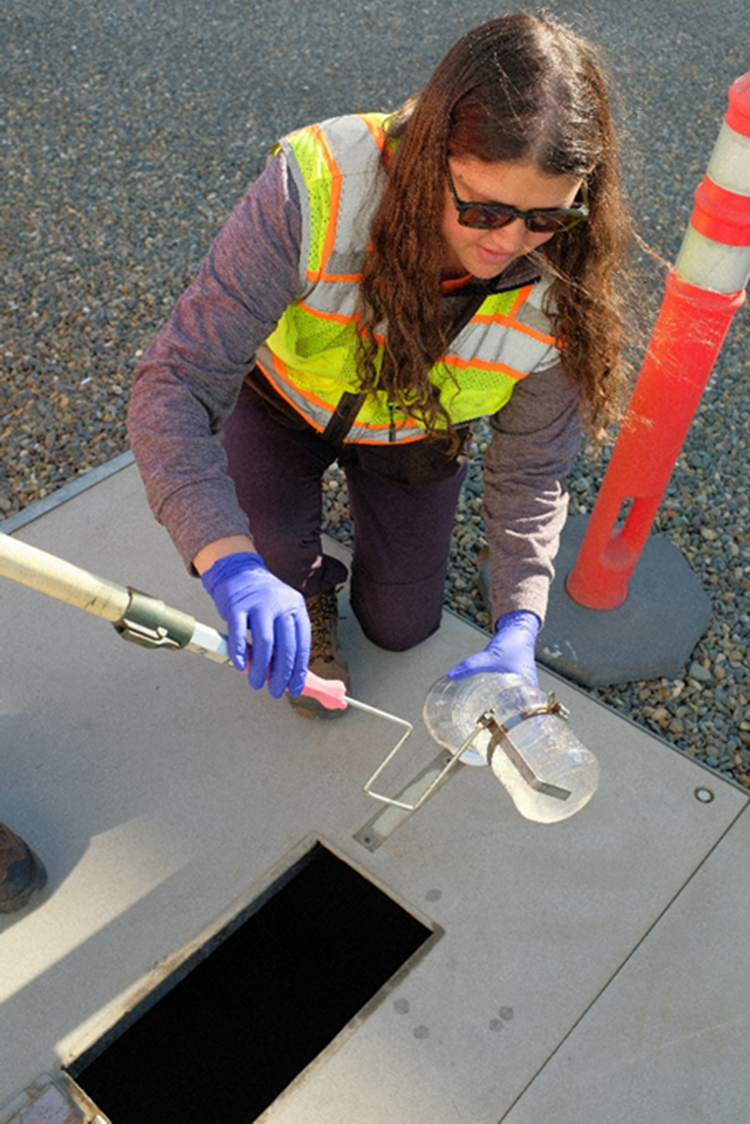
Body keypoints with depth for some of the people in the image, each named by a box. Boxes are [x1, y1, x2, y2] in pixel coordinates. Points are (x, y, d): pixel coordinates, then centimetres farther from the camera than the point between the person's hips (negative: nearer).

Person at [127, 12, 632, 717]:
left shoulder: (560, 290, -30)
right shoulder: (317, 187, -40)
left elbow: (530, 473, -17)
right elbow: (177, 382, -40)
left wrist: (518, 629, -32)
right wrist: (232, 565, -55)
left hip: (414, 436, 2)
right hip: (283, 399, -2)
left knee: (401, 630, 12)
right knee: (270, 571, -28)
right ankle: (311, 592, 12)